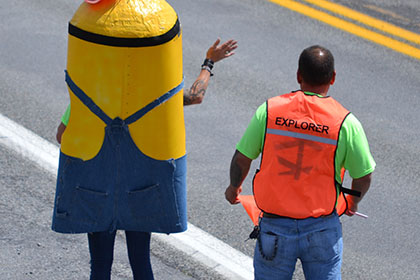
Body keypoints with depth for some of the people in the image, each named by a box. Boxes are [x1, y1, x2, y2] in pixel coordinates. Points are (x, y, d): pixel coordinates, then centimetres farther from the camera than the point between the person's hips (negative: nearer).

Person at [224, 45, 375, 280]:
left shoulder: (269, 110, -6)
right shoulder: (346, 122, -9)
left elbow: (241, 159, 1)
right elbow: (363, 176, -1)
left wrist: (235, 187, 23)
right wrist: (353, 203, 22)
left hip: (274, 227, 1)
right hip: (322, 231, -1)